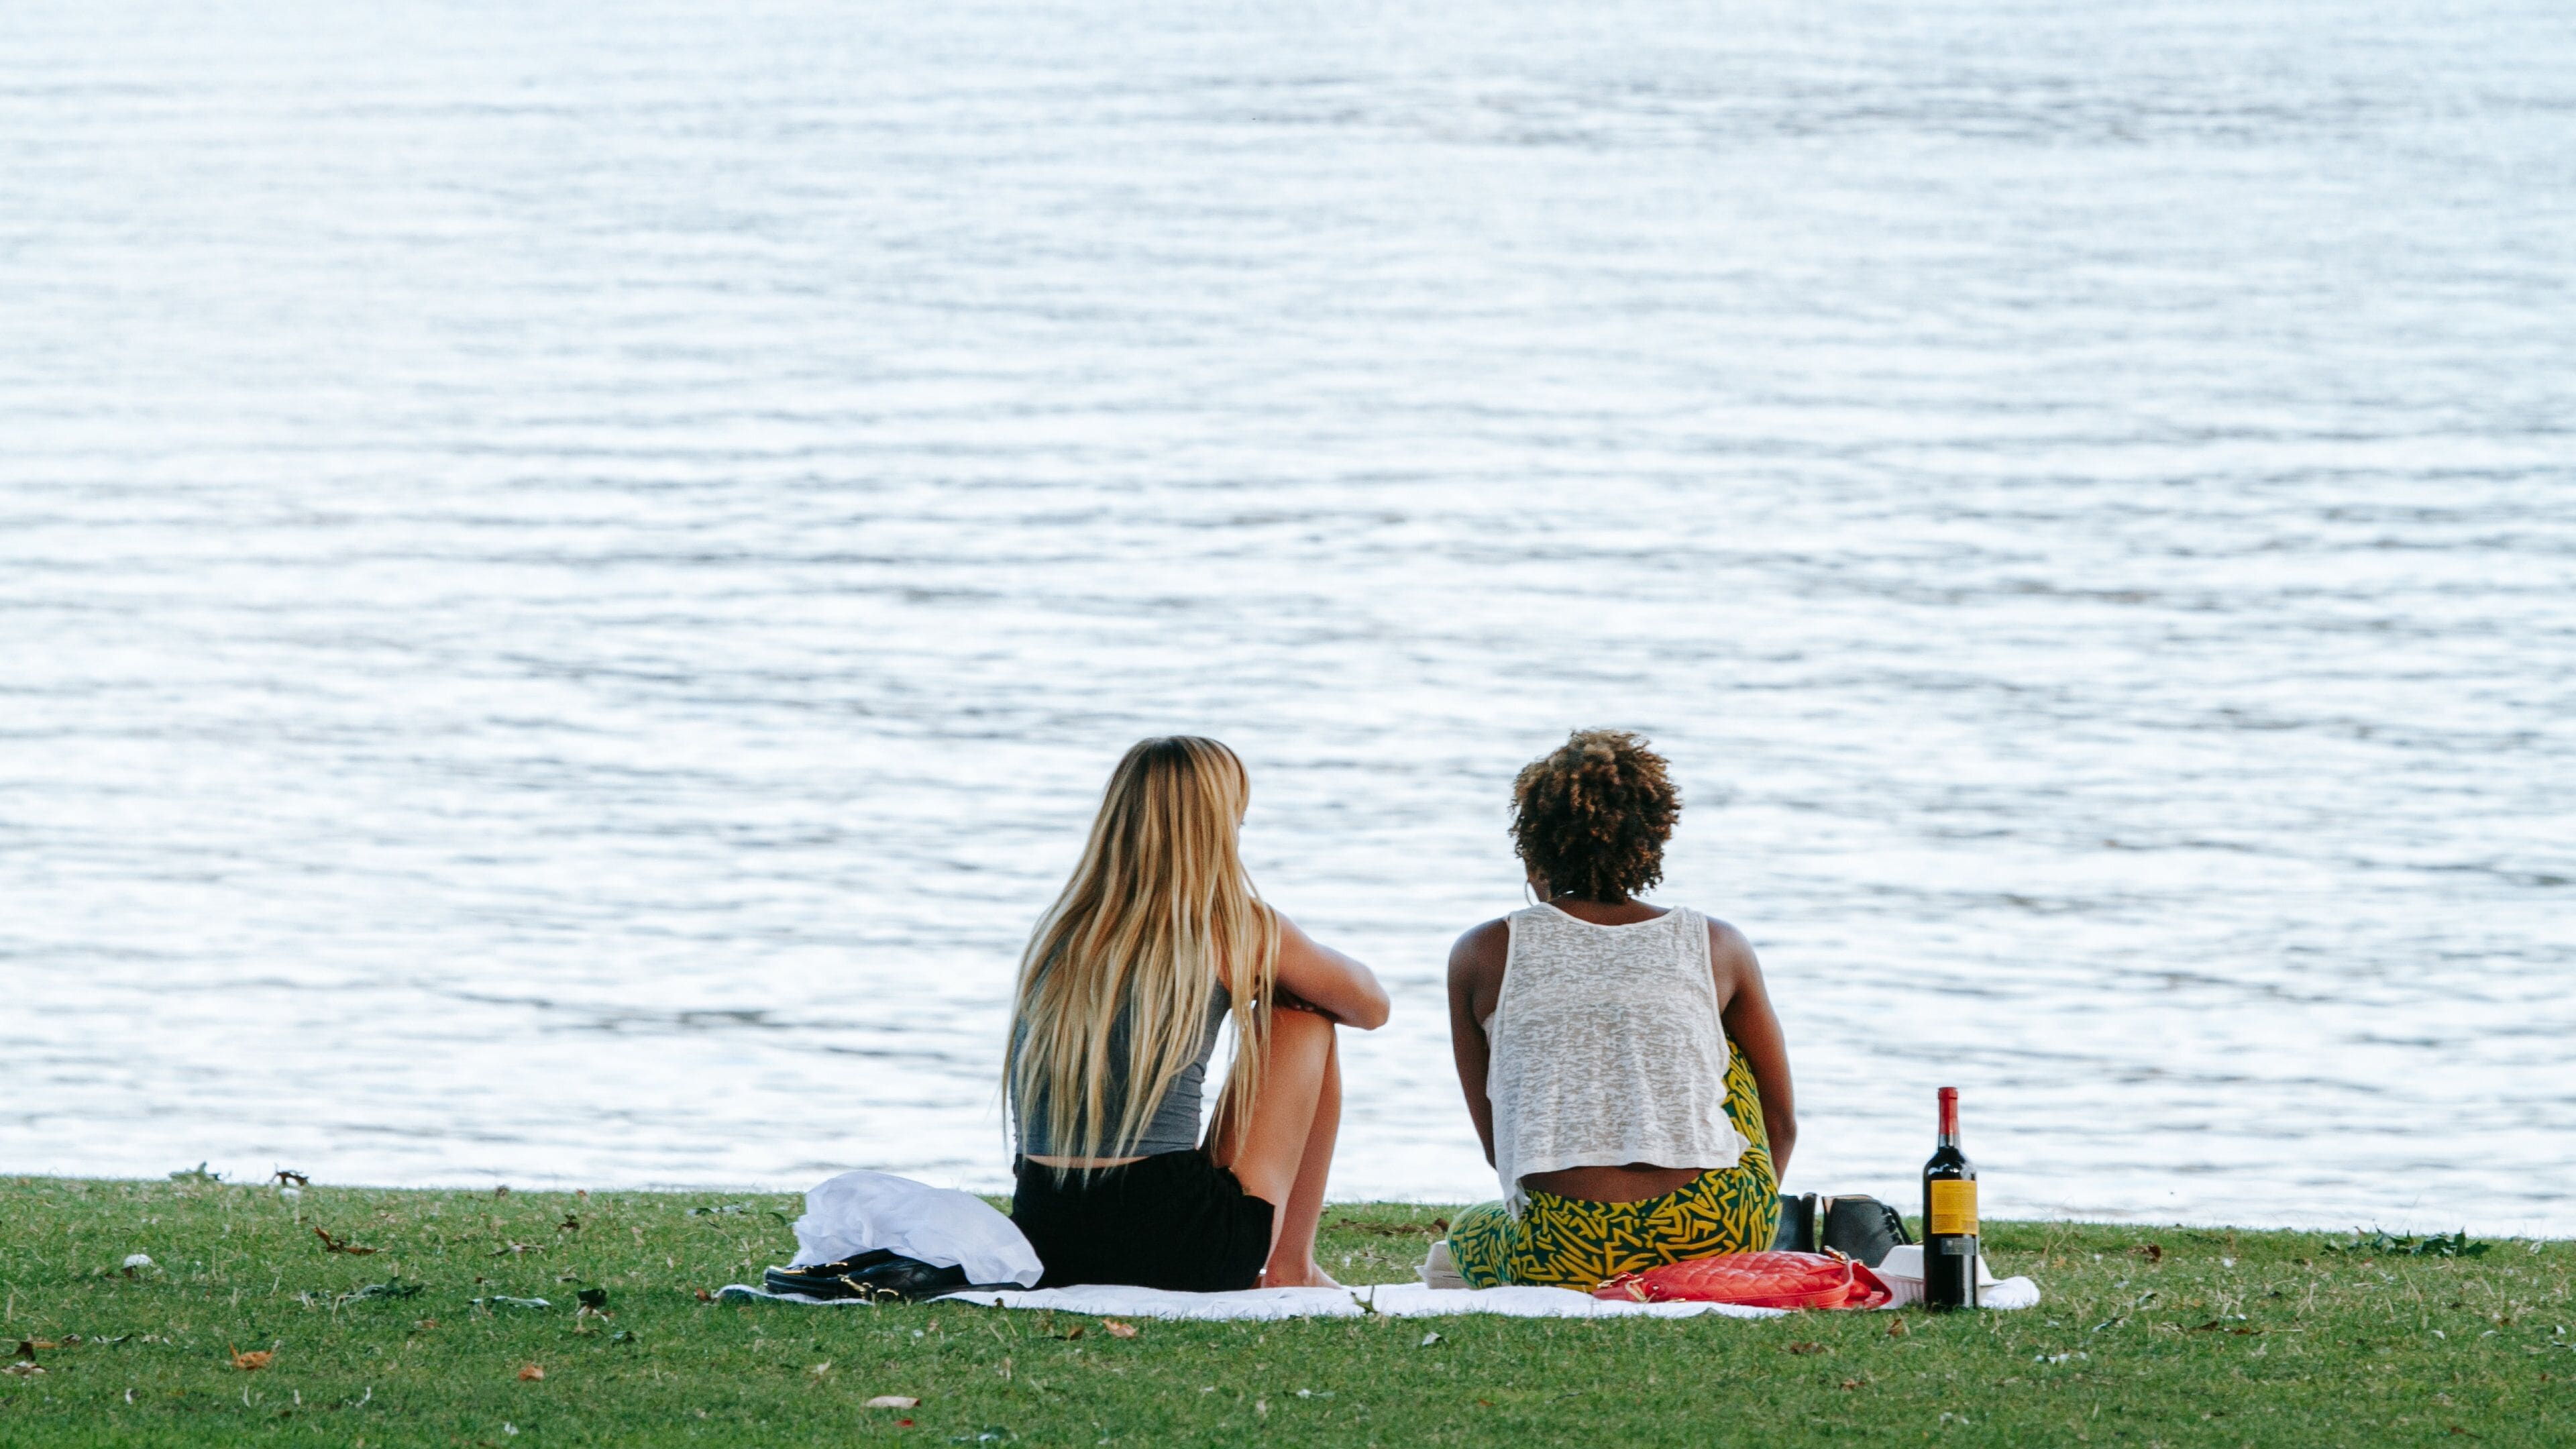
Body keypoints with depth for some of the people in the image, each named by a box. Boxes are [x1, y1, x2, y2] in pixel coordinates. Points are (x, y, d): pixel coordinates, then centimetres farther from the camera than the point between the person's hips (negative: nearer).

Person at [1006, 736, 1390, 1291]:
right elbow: (1371, 1006, 18)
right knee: (1305, 1019, 17)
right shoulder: (1235, 929, 0)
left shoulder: (1056, 935, 12)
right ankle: (1292, 1268, 19)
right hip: (1177, 1252, -5)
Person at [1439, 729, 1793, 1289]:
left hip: (1564, 1256, -1)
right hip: (1722, 1238, 1)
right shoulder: (1717, 947, 12)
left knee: (1471, 1231, 36)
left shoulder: (1483, 955, 9)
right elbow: (1780, 1126, 21)